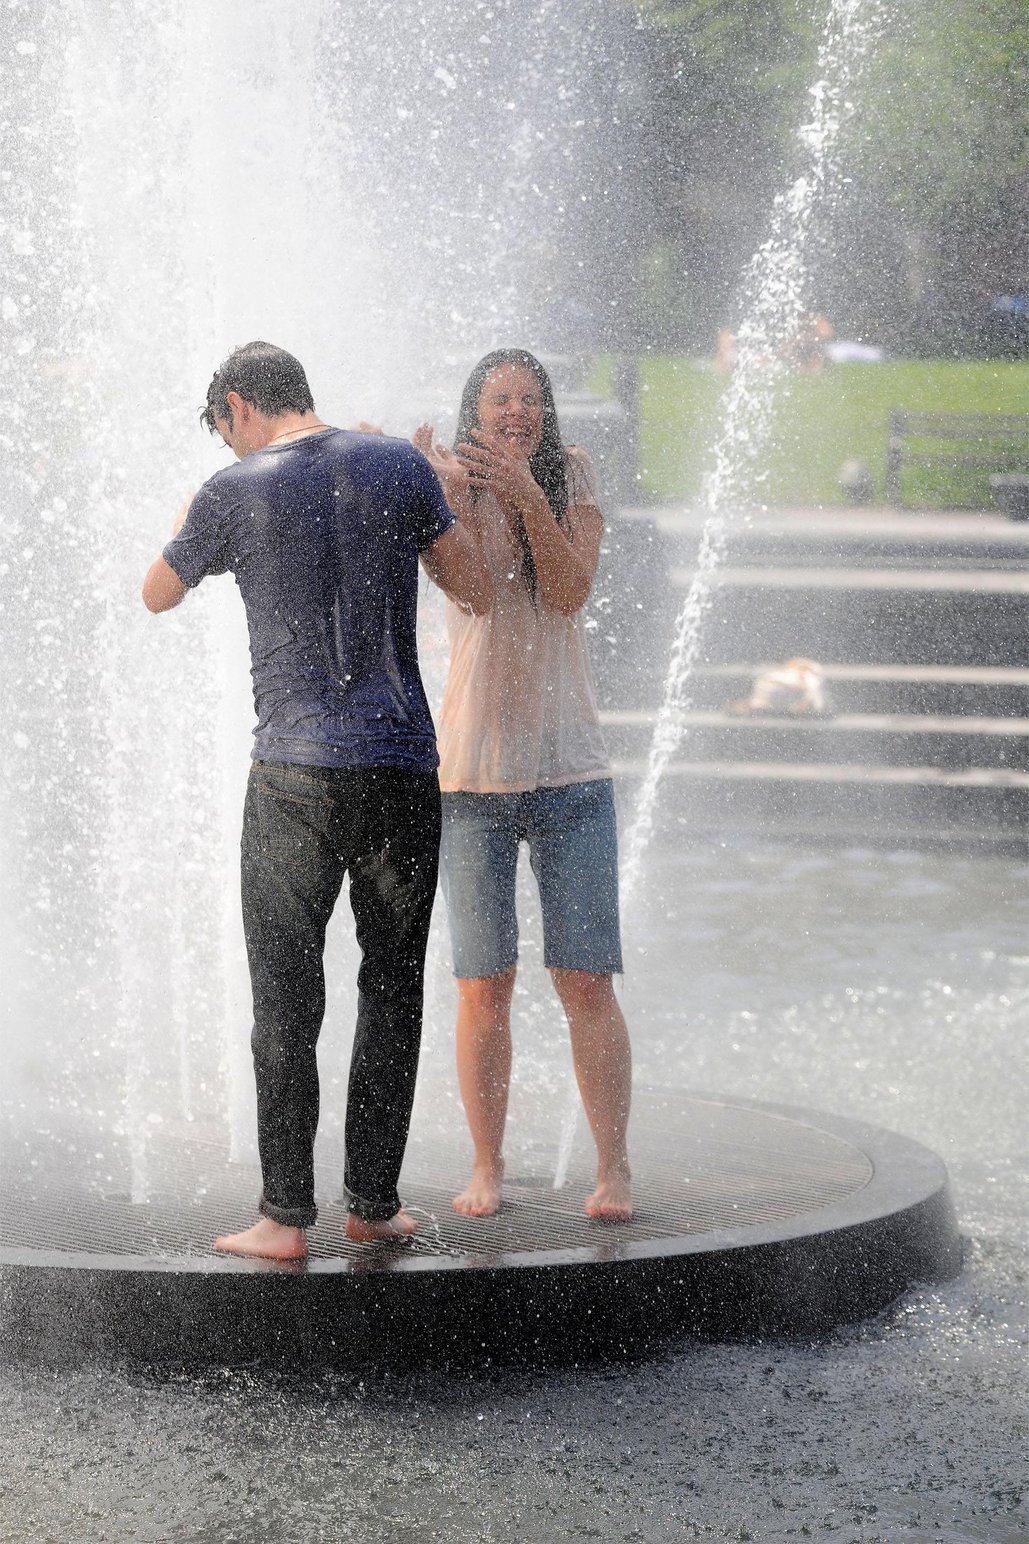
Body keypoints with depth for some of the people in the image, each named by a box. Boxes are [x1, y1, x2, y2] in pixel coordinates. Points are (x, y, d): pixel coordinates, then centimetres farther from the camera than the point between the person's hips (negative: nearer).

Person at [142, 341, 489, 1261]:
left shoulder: (236, 494, -3)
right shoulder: (400, 466, 3)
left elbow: (157, 594, 14)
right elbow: (477, 591, 9)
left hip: (295, 772, -2)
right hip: (403, 769, 2)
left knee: (287, 998, 3)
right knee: (393, 989, 12)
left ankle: (286, 1215, 2)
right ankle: (373, 1201, 15)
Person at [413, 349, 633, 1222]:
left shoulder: (572, 479, 3)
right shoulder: (452, 487, 1)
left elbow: (571, 593, -10)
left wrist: (529, 499, -24)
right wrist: (443, 496, -36)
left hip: (569, 772, 0)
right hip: (471, 776, 0)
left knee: (587, 981, -3)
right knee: (483, 986, 2)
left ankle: (614, 1169, 4)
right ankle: (488, 1168, 14)